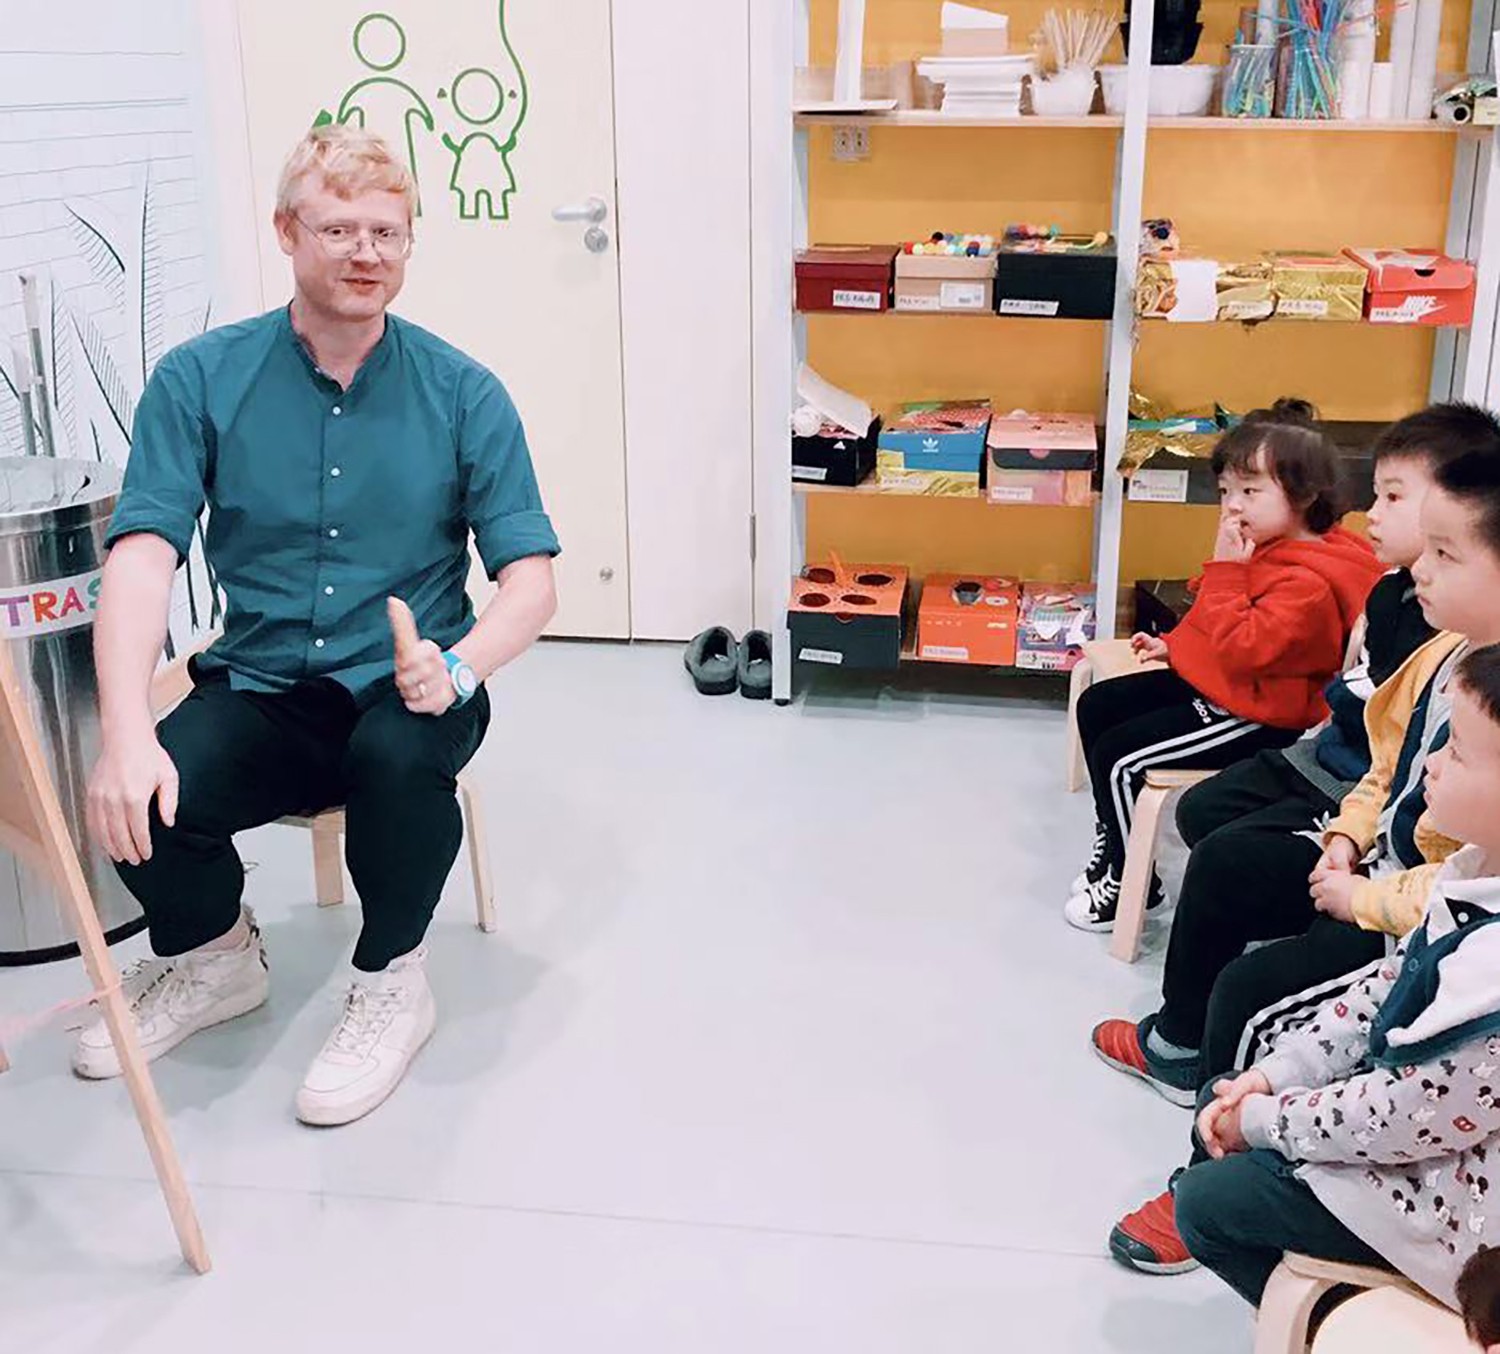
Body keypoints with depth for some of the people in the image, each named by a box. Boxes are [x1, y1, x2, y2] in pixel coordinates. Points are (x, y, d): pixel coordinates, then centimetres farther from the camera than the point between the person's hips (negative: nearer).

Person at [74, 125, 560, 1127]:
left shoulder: (463, 393, -3)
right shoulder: (201, 380, -2)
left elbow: (530, 582, -6)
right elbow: (142, 560, -13)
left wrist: (460, 666, -29)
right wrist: (128, 734, -29)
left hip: (404, 690, -1)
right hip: (259, 694, 2)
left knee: (401, 754, -36)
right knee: (136, 804, -25)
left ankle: (392, 982, -5)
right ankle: (214, 956, 12)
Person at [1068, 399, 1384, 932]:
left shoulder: (1308, 585, -27)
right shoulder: (1266, 547, 5)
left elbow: (1240, 649, -32)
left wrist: (1226, 570, -27)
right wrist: (1175, 645, 12)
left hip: (1256, 715, -11)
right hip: (1209, 681, 11)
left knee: (1118, 757, -15)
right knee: (1097, 706, 12)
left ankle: (1130, 883, 5)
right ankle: (1112, 845, 24)